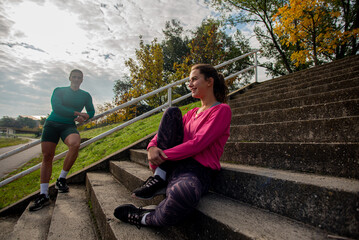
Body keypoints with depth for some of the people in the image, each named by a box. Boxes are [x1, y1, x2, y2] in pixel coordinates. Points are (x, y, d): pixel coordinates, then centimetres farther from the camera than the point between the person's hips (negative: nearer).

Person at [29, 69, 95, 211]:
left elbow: (91, 112, 18)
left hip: (69, 126, 0)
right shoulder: (59, 91, 8)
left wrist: (84, 118, -5)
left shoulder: (85, 96, 13)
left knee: (75, 144, -34)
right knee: (47, 156, -6)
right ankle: (43, 195, 1)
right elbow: (56, 107, -7)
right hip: (52, 124, 1)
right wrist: (77, 113, -13)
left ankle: (61, 179, -16)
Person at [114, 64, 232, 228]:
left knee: (183, 194, -43)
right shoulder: (192, 113, 20)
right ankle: (159, 179, -13)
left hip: (198, 170, -7)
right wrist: (152, 147, -9)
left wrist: (163, 155, -14)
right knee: (172, 112, -6)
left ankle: (144, 218, -9)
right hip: (174, 163, 7)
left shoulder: (221, 110, -2)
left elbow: (198, 143, -14)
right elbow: (165, 130, 13)